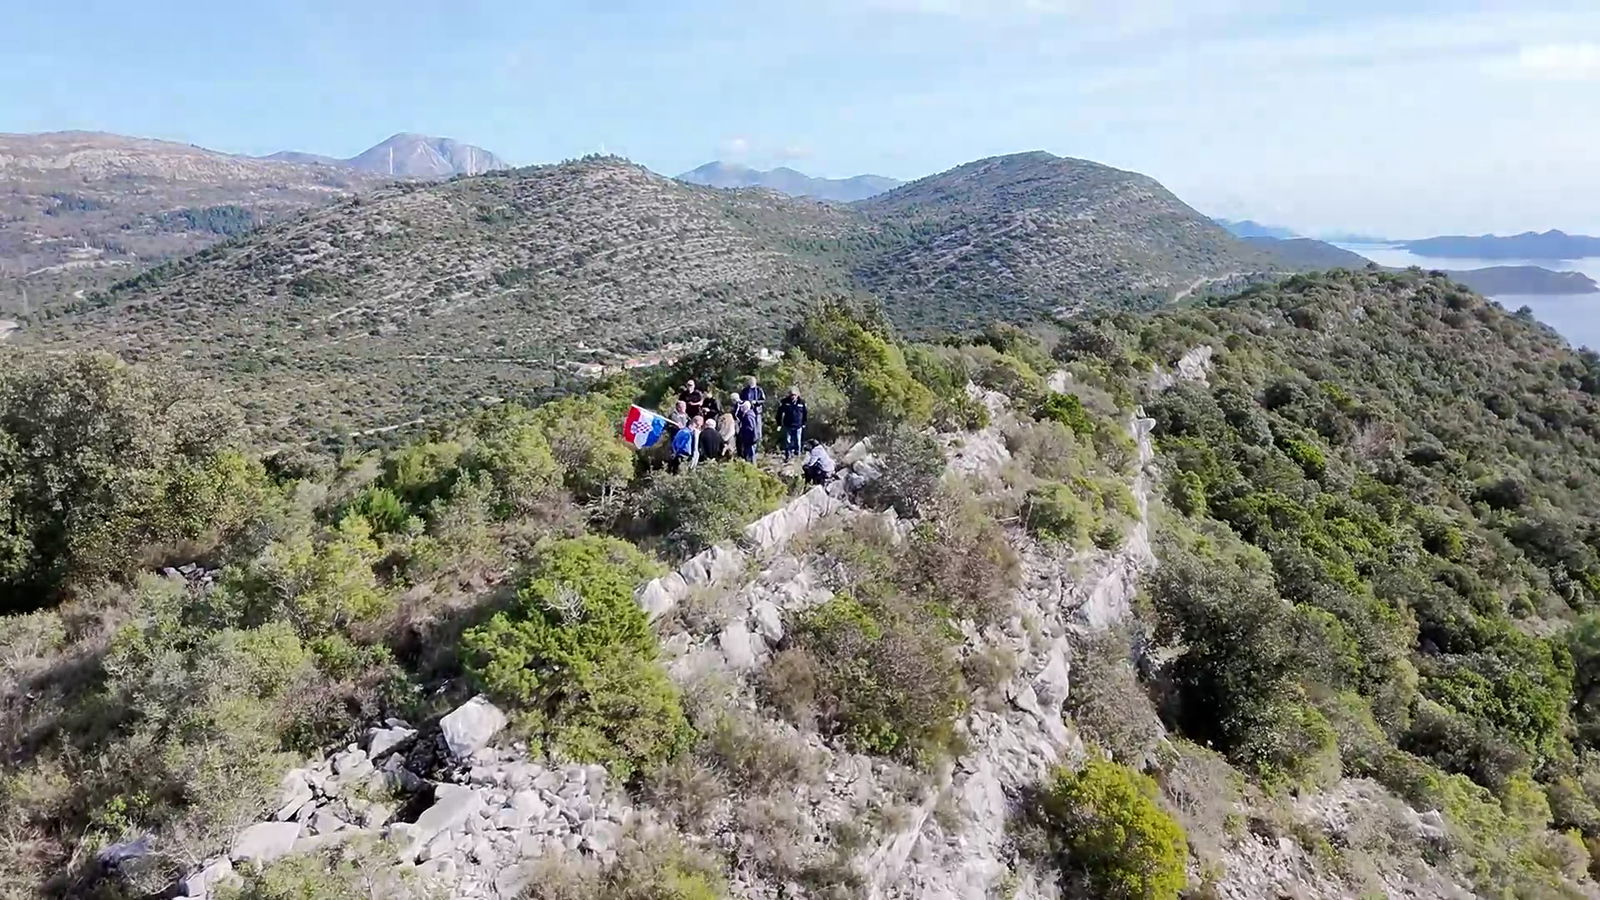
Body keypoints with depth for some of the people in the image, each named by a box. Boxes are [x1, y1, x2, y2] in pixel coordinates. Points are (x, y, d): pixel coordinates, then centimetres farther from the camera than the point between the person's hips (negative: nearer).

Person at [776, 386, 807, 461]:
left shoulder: (802, 402, -3)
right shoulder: (785, 402, -6)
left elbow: (804, 414, 11)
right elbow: (780, 413, 0)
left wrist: (804, 424, 14)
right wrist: (779, 424, -2)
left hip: (798, 426, 1)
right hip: (788, 426, -1)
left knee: (797, 442, 8)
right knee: (788, 442, 0)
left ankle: (797, 455, 24)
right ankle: (787, 456, 8)